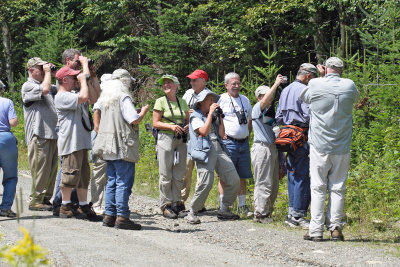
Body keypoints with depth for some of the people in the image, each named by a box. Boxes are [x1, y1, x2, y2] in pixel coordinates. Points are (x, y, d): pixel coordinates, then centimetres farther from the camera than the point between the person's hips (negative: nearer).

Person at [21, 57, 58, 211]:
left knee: (51, 169, 9)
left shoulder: (46, 85, 20)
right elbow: (44, 89, -22)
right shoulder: (28, 86, -5)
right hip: (39, 135, -8)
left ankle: (46, 199, 16)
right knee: (40, 170, -7)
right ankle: (35, 200, -1)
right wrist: (48, 72, -8)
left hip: (52, 134, 8)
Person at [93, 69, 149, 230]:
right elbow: (134, 120, -17)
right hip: (123, 148, -9)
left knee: (112, 182, 13)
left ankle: (109, 216, 14)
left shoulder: (105, 99, 16)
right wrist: (143, 112, 2)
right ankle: (122, 217, -10)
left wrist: (138, 113, 26)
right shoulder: (124, 98, -11)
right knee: (124, 182, -7)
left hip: (109, 148, 9)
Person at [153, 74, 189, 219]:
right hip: (166, 138, -4)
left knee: (179, 174, 5)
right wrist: (171, 126, -18)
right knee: (166, 175, -4)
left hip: (181, 140, 4)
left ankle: (176, 203, 15)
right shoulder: (161, 102, 0)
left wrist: (187, 127, -4)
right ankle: (166, 206, 2)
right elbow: (155, 123, -4)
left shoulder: (182, 102, 12)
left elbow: (187, 120, 19)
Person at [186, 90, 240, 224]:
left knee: (234, 180, -2)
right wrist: (210, 113, -7)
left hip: (218, 149, 7)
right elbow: (204, 131, -13)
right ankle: (192, 213, -7)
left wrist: (220, 116, 10)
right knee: (206, 183, -20)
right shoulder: (195, 116, 4)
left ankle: (224, 210, 11)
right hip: (205, 151, -7)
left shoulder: (213, 117, 24)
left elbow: (222, 134, 15)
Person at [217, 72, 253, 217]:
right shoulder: (221, 99, -3)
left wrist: (248, 133, 16)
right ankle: (223, 206, -3)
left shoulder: (245, 100, 17)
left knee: (242, 176, 9)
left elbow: (250, 119, 29)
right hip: (228, 142, -6)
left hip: (244, 143, 6)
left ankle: (242, 206, 15)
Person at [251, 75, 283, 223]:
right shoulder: (257, 108, -5)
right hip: (262, 148, -9)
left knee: (274, 184, 11)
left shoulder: (270, 111, 19)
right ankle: (260, 214, -3)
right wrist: (276, 84, -28)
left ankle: (268, 212, 19)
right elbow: (264, 102, -26)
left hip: (272, 148, 9)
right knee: (263, 183, -7)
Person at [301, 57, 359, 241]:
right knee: (338, 188, 6)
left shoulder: (315, 85, -5)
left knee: (318, 188, 2)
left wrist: (322, 77, 24)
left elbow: (303, 97, 15)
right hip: (342, 148, 1)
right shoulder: (349, 86, 0)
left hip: (319, 147, -1)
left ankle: (316, 230, 0)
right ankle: (335, 228, 4)